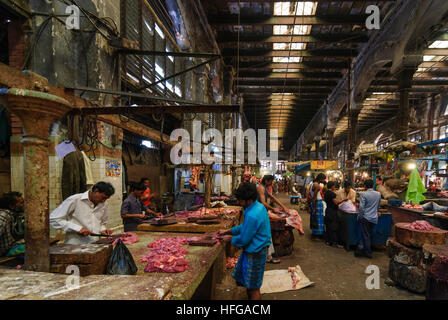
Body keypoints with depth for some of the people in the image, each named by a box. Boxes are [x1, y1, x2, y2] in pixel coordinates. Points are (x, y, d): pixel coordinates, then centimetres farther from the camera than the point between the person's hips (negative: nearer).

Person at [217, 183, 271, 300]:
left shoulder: (252, 215, -30)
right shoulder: (259, 206, 1)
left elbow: (244, 240, -22)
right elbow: (245, 226, 14)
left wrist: (230, 238, -4)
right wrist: (228, 231, 12)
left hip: (254, 254, -10)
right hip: (254, 250, 10)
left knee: (253, 287, 6)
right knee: (246, 282, 23)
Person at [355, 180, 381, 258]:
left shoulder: (364, 194, -12)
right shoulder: (378, 194, 4)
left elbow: (361, 208, -14)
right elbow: (378, 207, 17)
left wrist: (359, 217, -3)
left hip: (365, 217, -5)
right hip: (374, 218, 5)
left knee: (366, 235, 5)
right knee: (368, 235, 13)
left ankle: (368, 253, 13)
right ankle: (360, 249, 13)